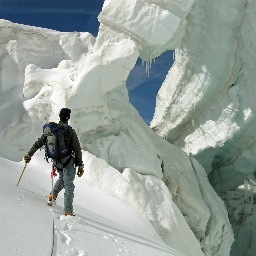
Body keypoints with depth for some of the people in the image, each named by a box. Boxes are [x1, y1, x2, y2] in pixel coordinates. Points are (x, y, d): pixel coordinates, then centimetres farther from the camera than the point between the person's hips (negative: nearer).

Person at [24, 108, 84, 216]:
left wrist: (29, 154, 8)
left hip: (56, 160, 5)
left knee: (62, 178, 32)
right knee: (69, 185, -1)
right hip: (67, 161, -5)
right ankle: (68, 211, -2)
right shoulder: (70, 131, -14)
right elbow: (77, 150, -13)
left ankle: (53, 194, 22)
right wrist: (80, 165, -7)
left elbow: (39, 142, 1)